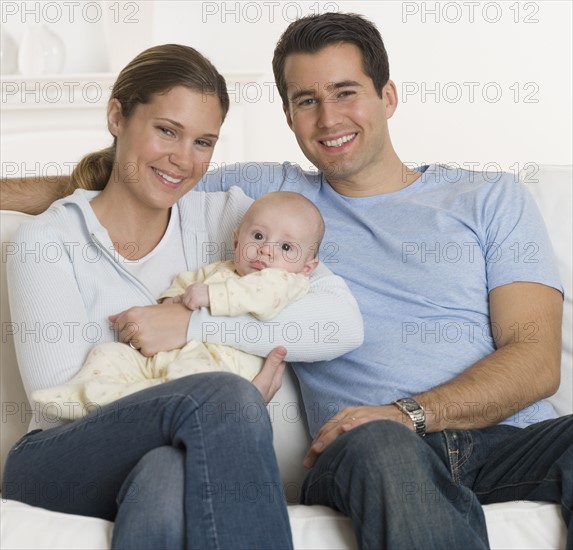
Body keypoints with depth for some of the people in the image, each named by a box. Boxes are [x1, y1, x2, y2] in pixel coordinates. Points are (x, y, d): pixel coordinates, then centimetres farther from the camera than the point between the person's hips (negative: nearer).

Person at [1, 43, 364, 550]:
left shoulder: (228, 216, 9)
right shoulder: (48, 240, 2)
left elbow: (345, 324, -4)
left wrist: (195, 324, -14)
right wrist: (226, 409, -16)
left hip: (188, 456, 1)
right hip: (62, 466, -1)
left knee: (168, 477, -37)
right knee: (223, 397, -31)